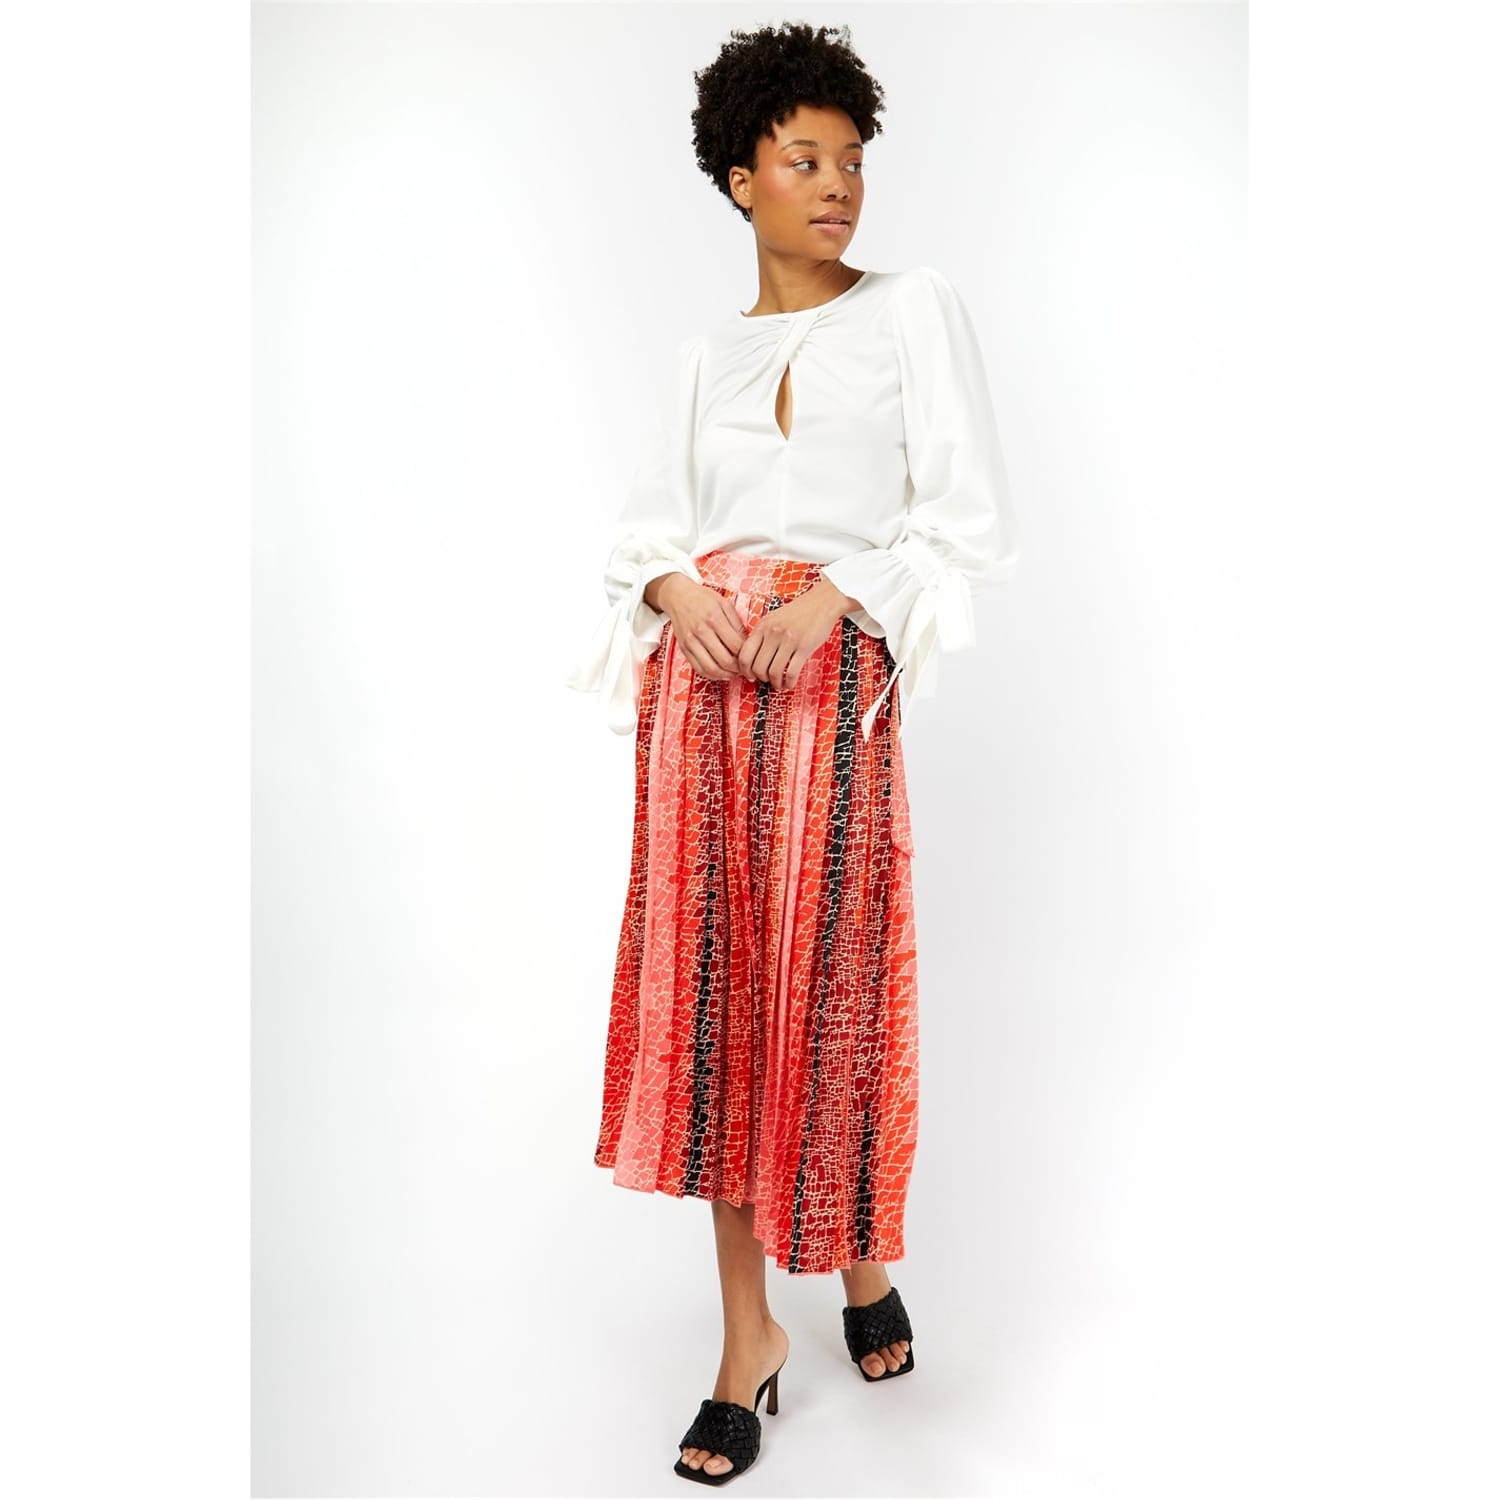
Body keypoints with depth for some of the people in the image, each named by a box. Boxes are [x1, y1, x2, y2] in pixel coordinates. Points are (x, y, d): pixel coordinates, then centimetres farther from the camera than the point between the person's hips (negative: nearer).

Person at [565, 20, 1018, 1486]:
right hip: (698, 677, 3)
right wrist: (680, 593, -8)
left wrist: (831, 598, -13)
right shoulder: (702, 357, 19)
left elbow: (972, 517, 1)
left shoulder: (917, 311, 9)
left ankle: (868, 1255, 29)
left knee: (829, 976, -1)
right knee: (708, 981, 0)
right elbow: (644, 528, 15)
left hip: (831, 670, -3)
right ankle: (746, 1337, 12)